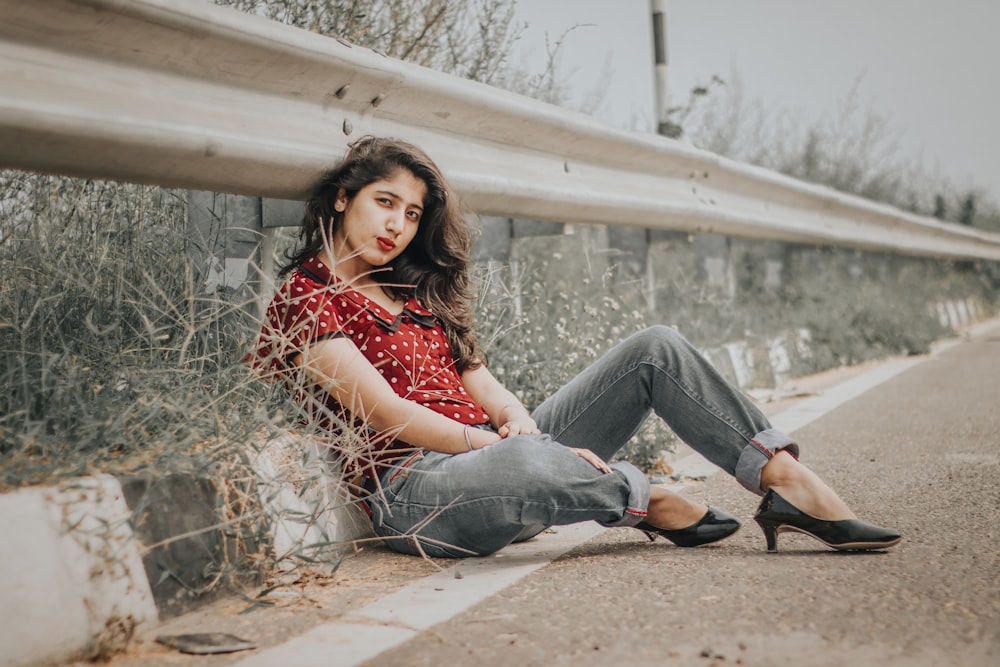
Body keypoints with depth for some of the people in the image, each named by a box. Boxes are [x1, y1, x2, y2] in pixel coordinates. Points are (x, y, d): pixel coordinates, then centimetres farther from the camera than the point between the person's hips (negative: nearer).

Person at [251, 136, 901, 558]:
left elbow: (474, 375, 14)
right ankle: (653, 504, -13)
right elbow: (387, 413, -11)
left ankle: (790, 482, -15)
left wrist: (516, 418, -9)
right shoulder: (306, 296, 0)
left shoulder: (413, 289, 23)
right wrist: (498, 440, -16)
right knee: (524, 463, -44)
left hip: (488, 447, 8)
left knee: (656, 347, -5)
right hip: (417, 486, -7)